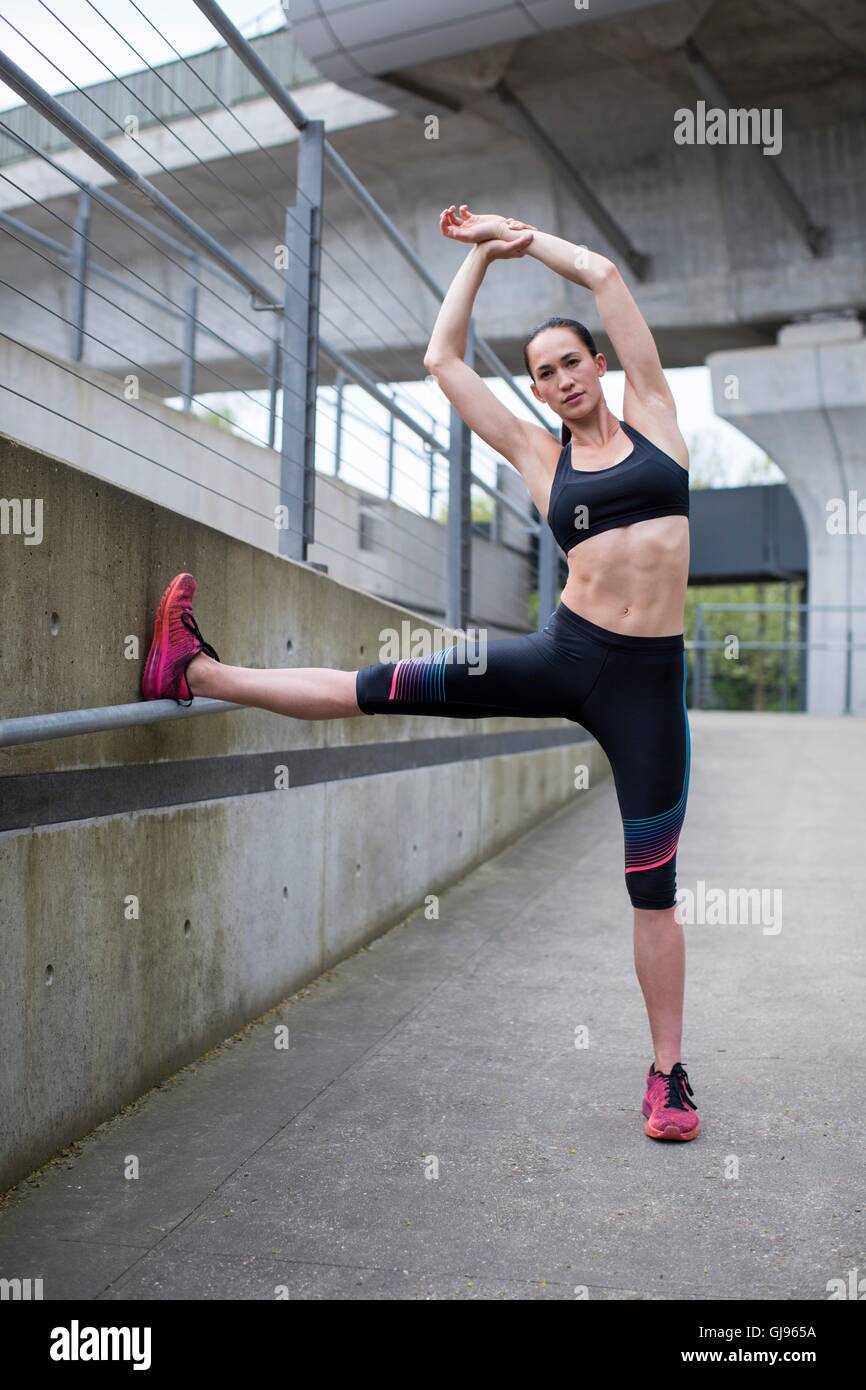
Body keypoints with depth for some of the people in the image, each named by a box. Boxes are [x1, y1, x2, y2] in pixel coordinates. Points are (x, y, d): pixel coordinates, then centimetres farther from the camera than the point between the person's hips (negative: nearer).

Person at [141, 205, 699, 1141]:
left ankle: (667, 1071, 18)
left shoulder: (652, 415, 9)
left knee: (653, 885, 4)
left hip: (648, 679, -1)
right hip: (563, 653, 1)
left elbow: (603, 274, 6)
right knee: (379, 688, -5)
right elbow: (442, 359, 11)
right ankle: (195, 675, 9)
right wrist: (482, 253, 20)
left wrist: (519, 233, 18)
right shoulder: (539, 457, 10)